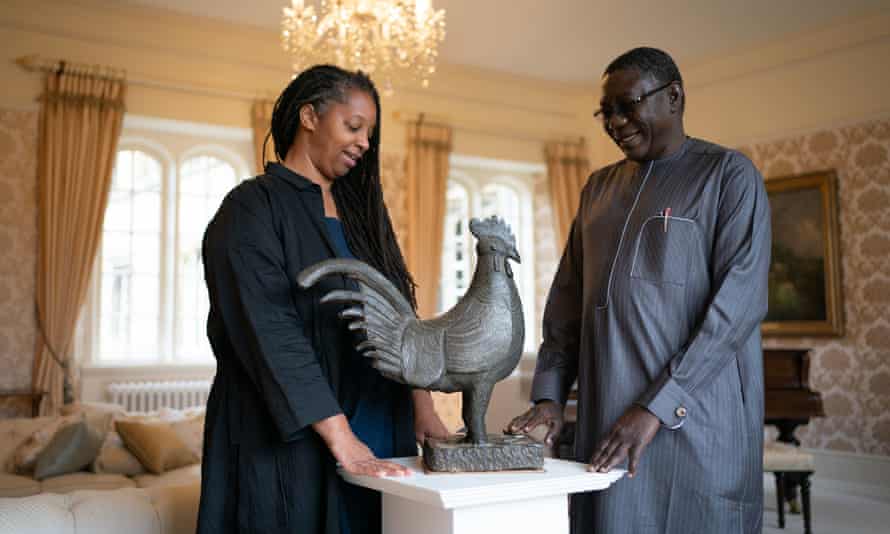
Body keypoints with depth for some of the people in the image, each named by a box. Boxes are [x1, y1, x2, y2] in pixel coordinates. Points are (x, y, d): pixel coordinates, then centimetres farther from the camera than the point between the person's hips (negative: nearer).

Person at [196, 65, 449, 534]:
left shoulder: (357, 211, 14)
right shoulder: (252, 208, -7)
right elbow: (270, 333, -17)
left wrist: (422, 404, -2)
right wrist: (340, 438, -22)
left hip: (377, 435, 6)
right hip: (294, 444, -6)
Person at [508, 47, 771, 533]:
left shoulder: (729, 175, -2)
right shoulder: (599, 188, 16)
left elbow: (740, 300, -13)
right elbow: (566, 301, 14)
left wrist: (658, 406, -19)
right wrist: (549, 395, 2)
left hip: (694, 417, -5)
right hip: (607, 417, 5)